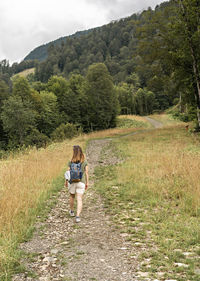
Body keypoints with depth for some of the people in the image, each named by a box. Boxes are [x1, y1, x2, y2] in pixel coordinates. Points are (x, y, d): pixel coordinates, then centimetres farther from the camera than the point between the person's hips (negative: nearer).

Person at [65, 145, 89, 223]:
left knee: (72, 196, 24)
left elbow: (68, 172, -4)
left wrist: (66, 181, 9)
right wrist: (87, 183, 6)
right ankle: (78, 216, -12)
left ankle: (71, 211, 41)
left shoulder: (71, 162, -8)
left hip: (72, 182, 1)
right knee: (79, 199, 0)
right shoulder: (84, 162, -5)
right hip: (81, 182, 0)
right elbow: (86, 173, -3)